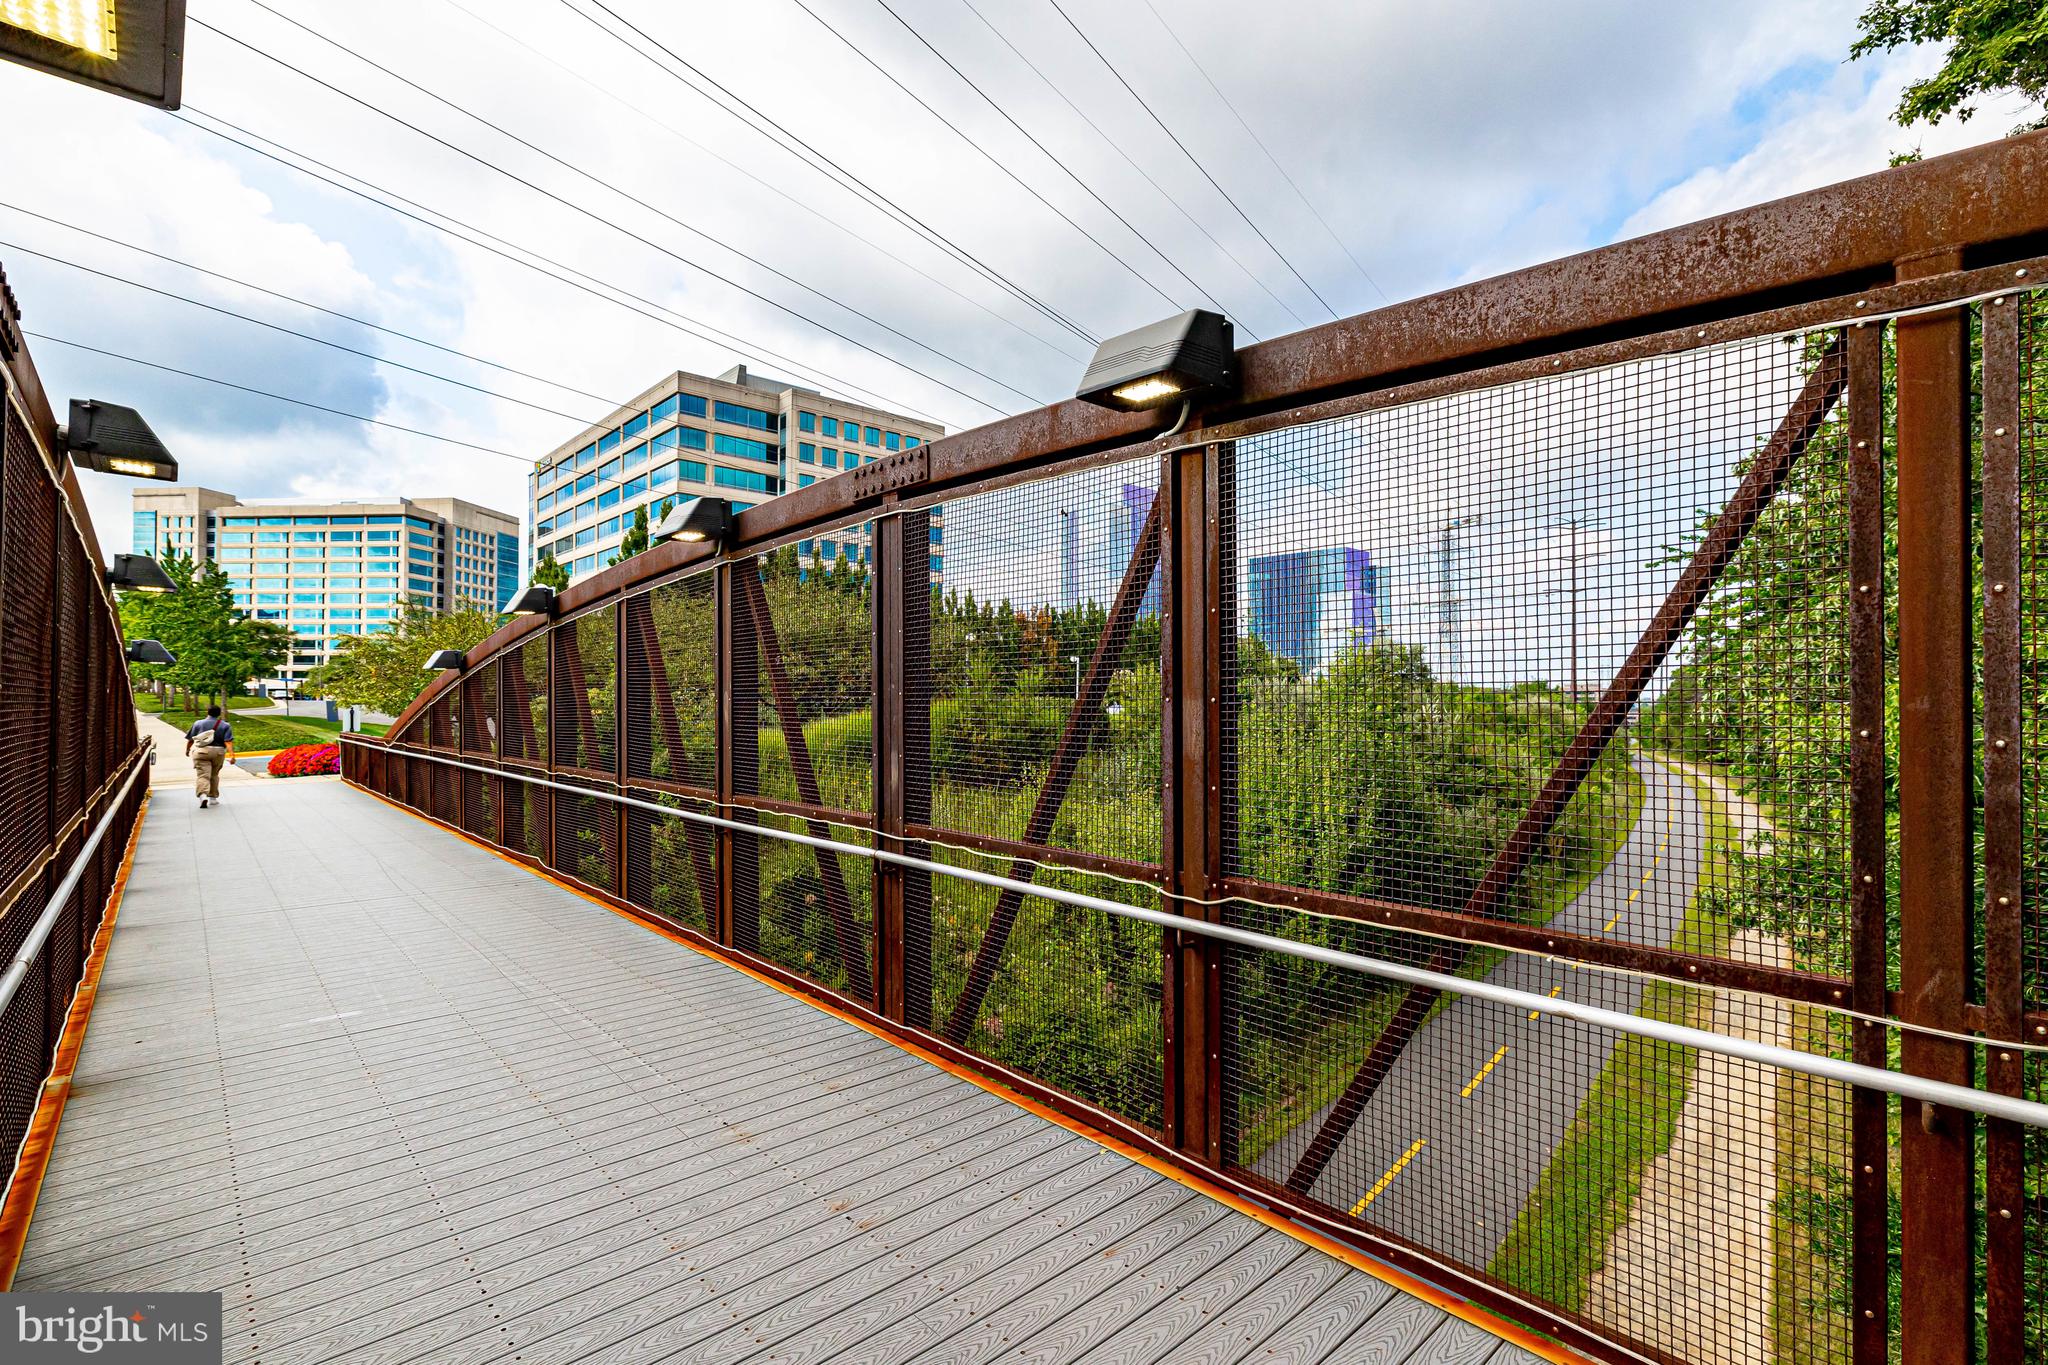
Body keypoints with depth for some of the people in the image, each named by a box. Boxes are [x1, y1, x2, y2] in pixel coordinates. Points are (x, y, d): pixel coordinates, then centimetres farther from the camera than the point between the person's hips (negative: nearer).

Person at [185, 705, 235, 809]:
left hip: (201, 752, -1)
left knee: (202, 775, -7)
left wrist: (187, 750, 26)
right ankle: (213, 797, 22)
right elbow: (228, 742, -8)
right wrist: (232, 755, -14)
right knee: (214, 775, 16)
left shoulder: (198, 723, 7)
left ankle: (203, 795, -28)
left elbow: (190, 740, 9)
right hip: (218, 753, 1)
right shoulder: (225, 726, 4)